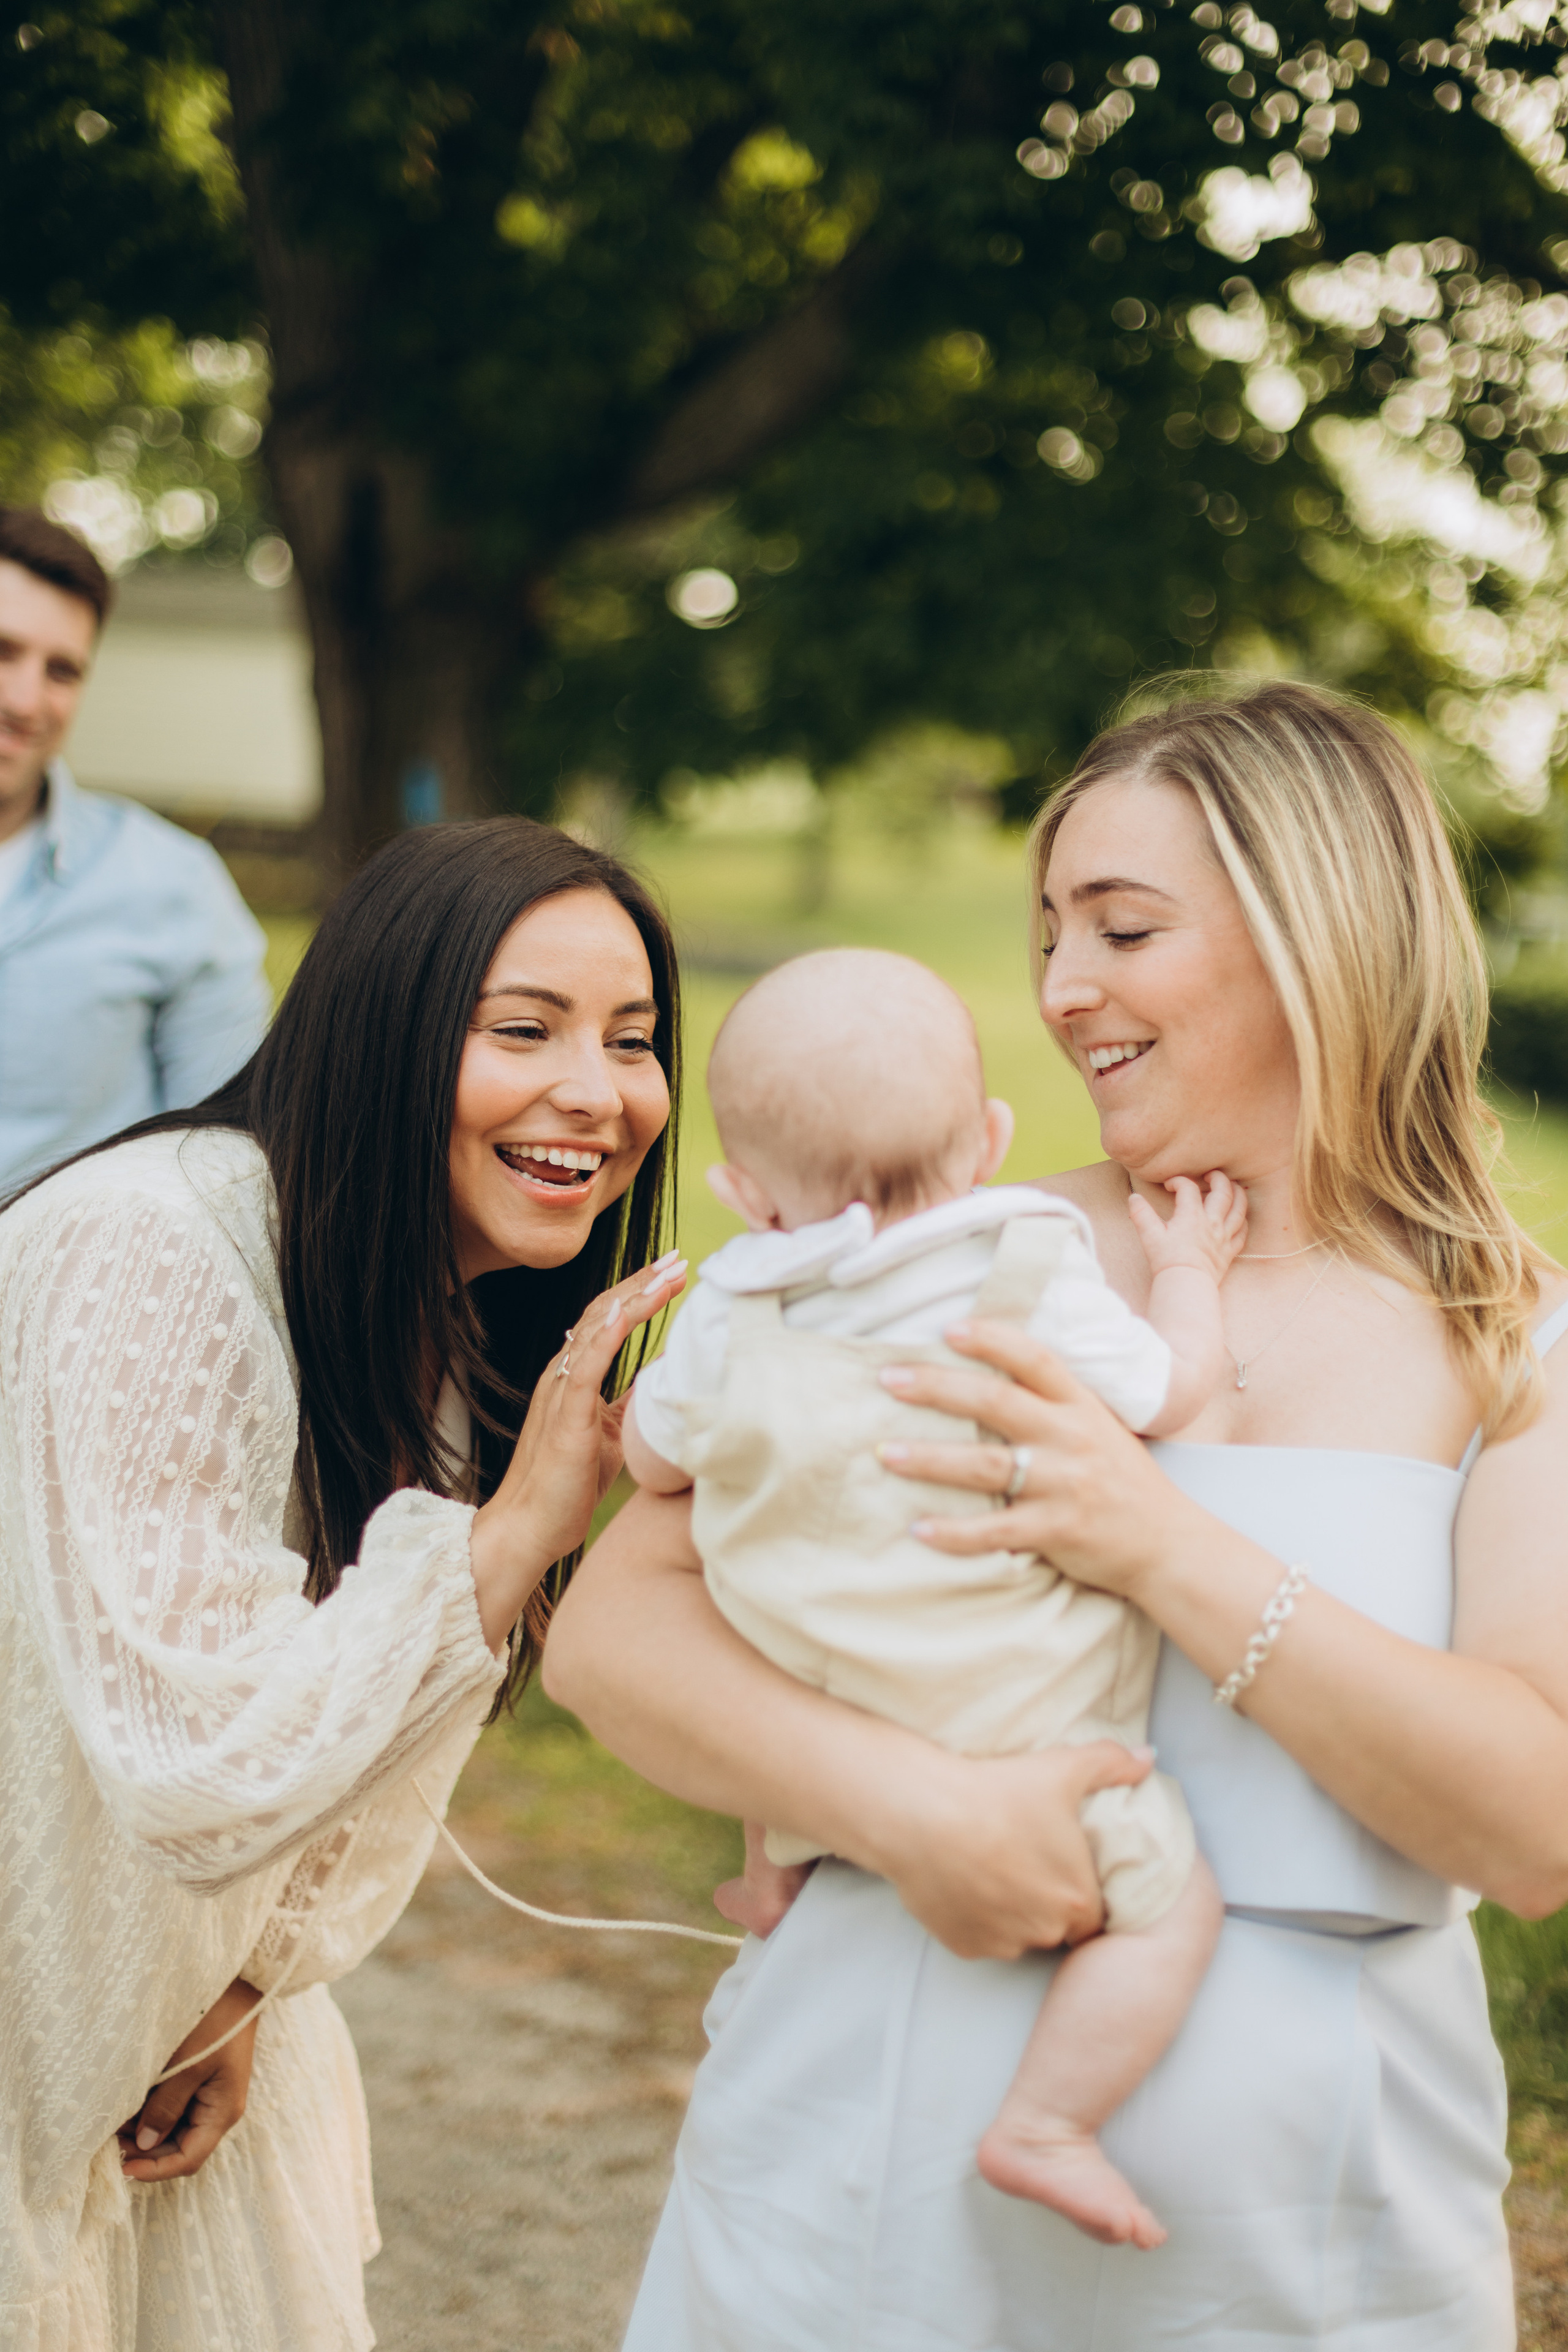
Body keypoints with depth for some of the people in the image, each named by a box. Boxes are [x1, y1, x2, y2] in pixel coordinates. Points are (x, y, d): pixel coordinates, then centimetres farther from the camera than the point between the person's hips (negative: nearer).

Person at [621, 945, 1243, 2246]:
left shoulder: (736, 1312, -3)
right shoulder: (1037, 1286, -14)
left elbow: (653, 1456, 11)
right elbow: (1174, 1394, -3)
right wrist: (1189, 1273, 14)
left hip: (826, 1736, 6)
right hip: (1017, 1732, -5)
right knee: (1167, 1900, 2)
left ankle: (778, 1865, 46)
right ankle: (1042, 2126, -4)